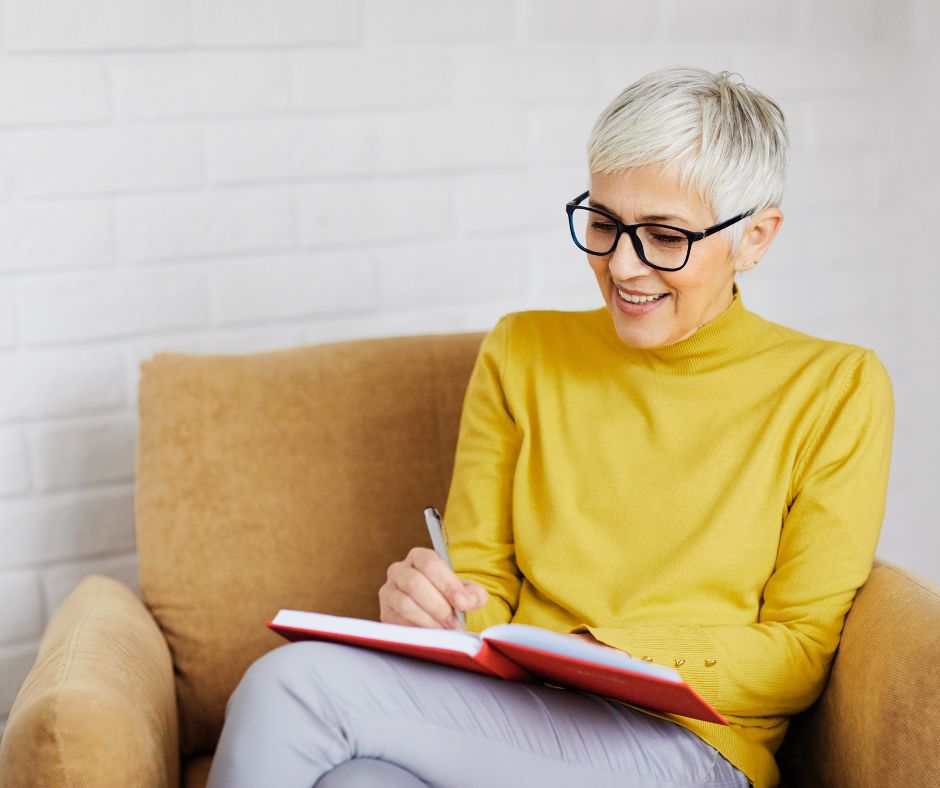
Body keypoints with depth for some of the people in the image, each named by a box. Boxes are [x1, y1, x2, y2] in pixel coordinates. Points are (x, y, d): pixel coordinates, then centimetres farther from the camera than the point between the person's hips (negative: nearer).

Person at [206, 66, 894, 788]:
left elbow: (802, 653, -1)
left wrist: (604, 654, -15)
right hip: (511, 718, 3)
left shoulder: (837, 389, 1)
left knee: (295, 684, -25)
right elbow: (484, 584, 11)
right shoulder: (521, 352, 11)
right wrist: (435, 605, -13)